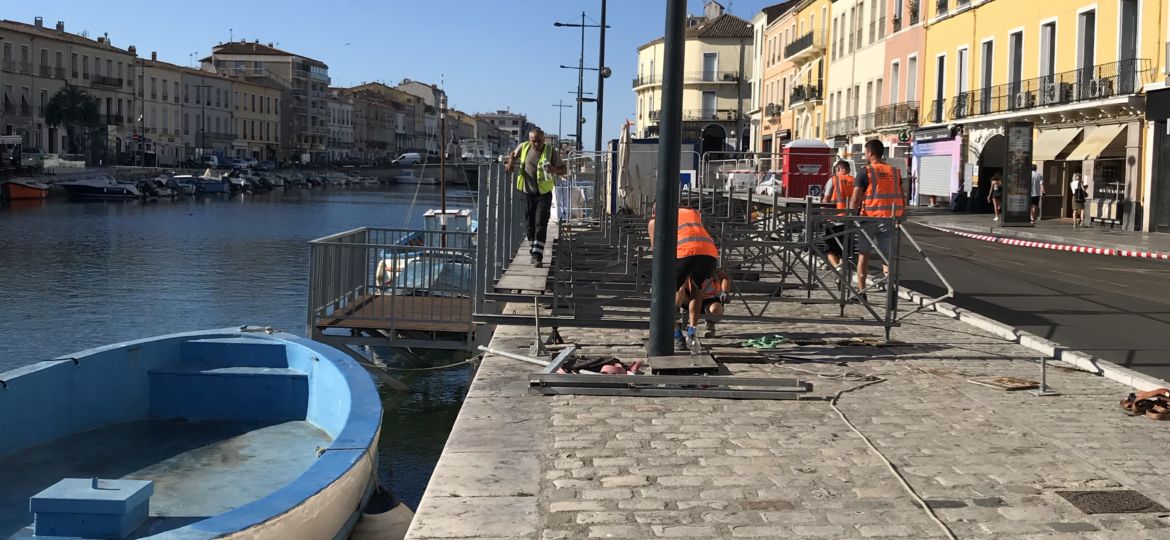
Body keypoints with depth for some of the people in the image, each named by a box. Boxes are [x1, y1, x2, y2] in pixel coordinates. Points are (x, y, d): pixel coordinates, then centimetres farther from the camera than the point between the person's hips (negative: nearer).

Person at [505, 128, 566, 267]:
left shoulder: (551, 151, -8)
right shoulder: (523, 147, -1)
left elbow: (564, 169, -4)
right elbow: (513, 154, 20)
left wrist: (555, 170, -26)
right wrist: (510, 163, -2)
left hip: (544, 194, -3)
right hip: (528, 193, 3)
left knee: (540, 224, -12)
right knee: (529, 225, 9)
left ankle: (538, 256, -14)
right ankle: (534, 252, 26)